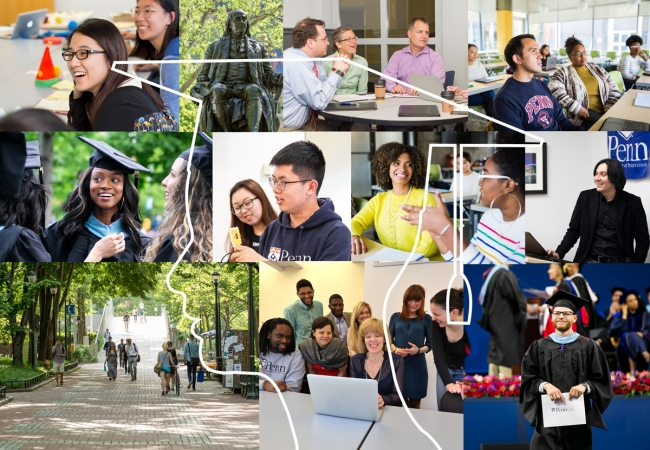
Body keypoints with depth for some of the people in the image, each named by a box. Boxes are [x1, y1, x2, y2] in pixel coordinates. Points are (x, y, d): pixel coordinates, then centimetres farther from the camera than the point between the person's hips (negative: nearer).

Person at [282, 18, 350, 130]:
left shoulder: (314, 58, 5)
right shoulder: (296, 63, -23)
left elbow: (325, 91, 13)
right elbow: (320, 101, -23)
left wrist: (340, 71, -2)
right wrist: (337, 71, -14)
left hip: (303, 123, 10)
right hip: (287, 129, -10)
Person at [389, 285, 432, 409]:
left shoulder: (426, 319, 3)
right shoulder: (396, 317, 7)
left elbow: (430, 344, 4)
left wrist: (419, 350, -16)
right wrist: (395, 349, -12)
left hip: (417, 365, -1)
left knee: (415, 402, 4)